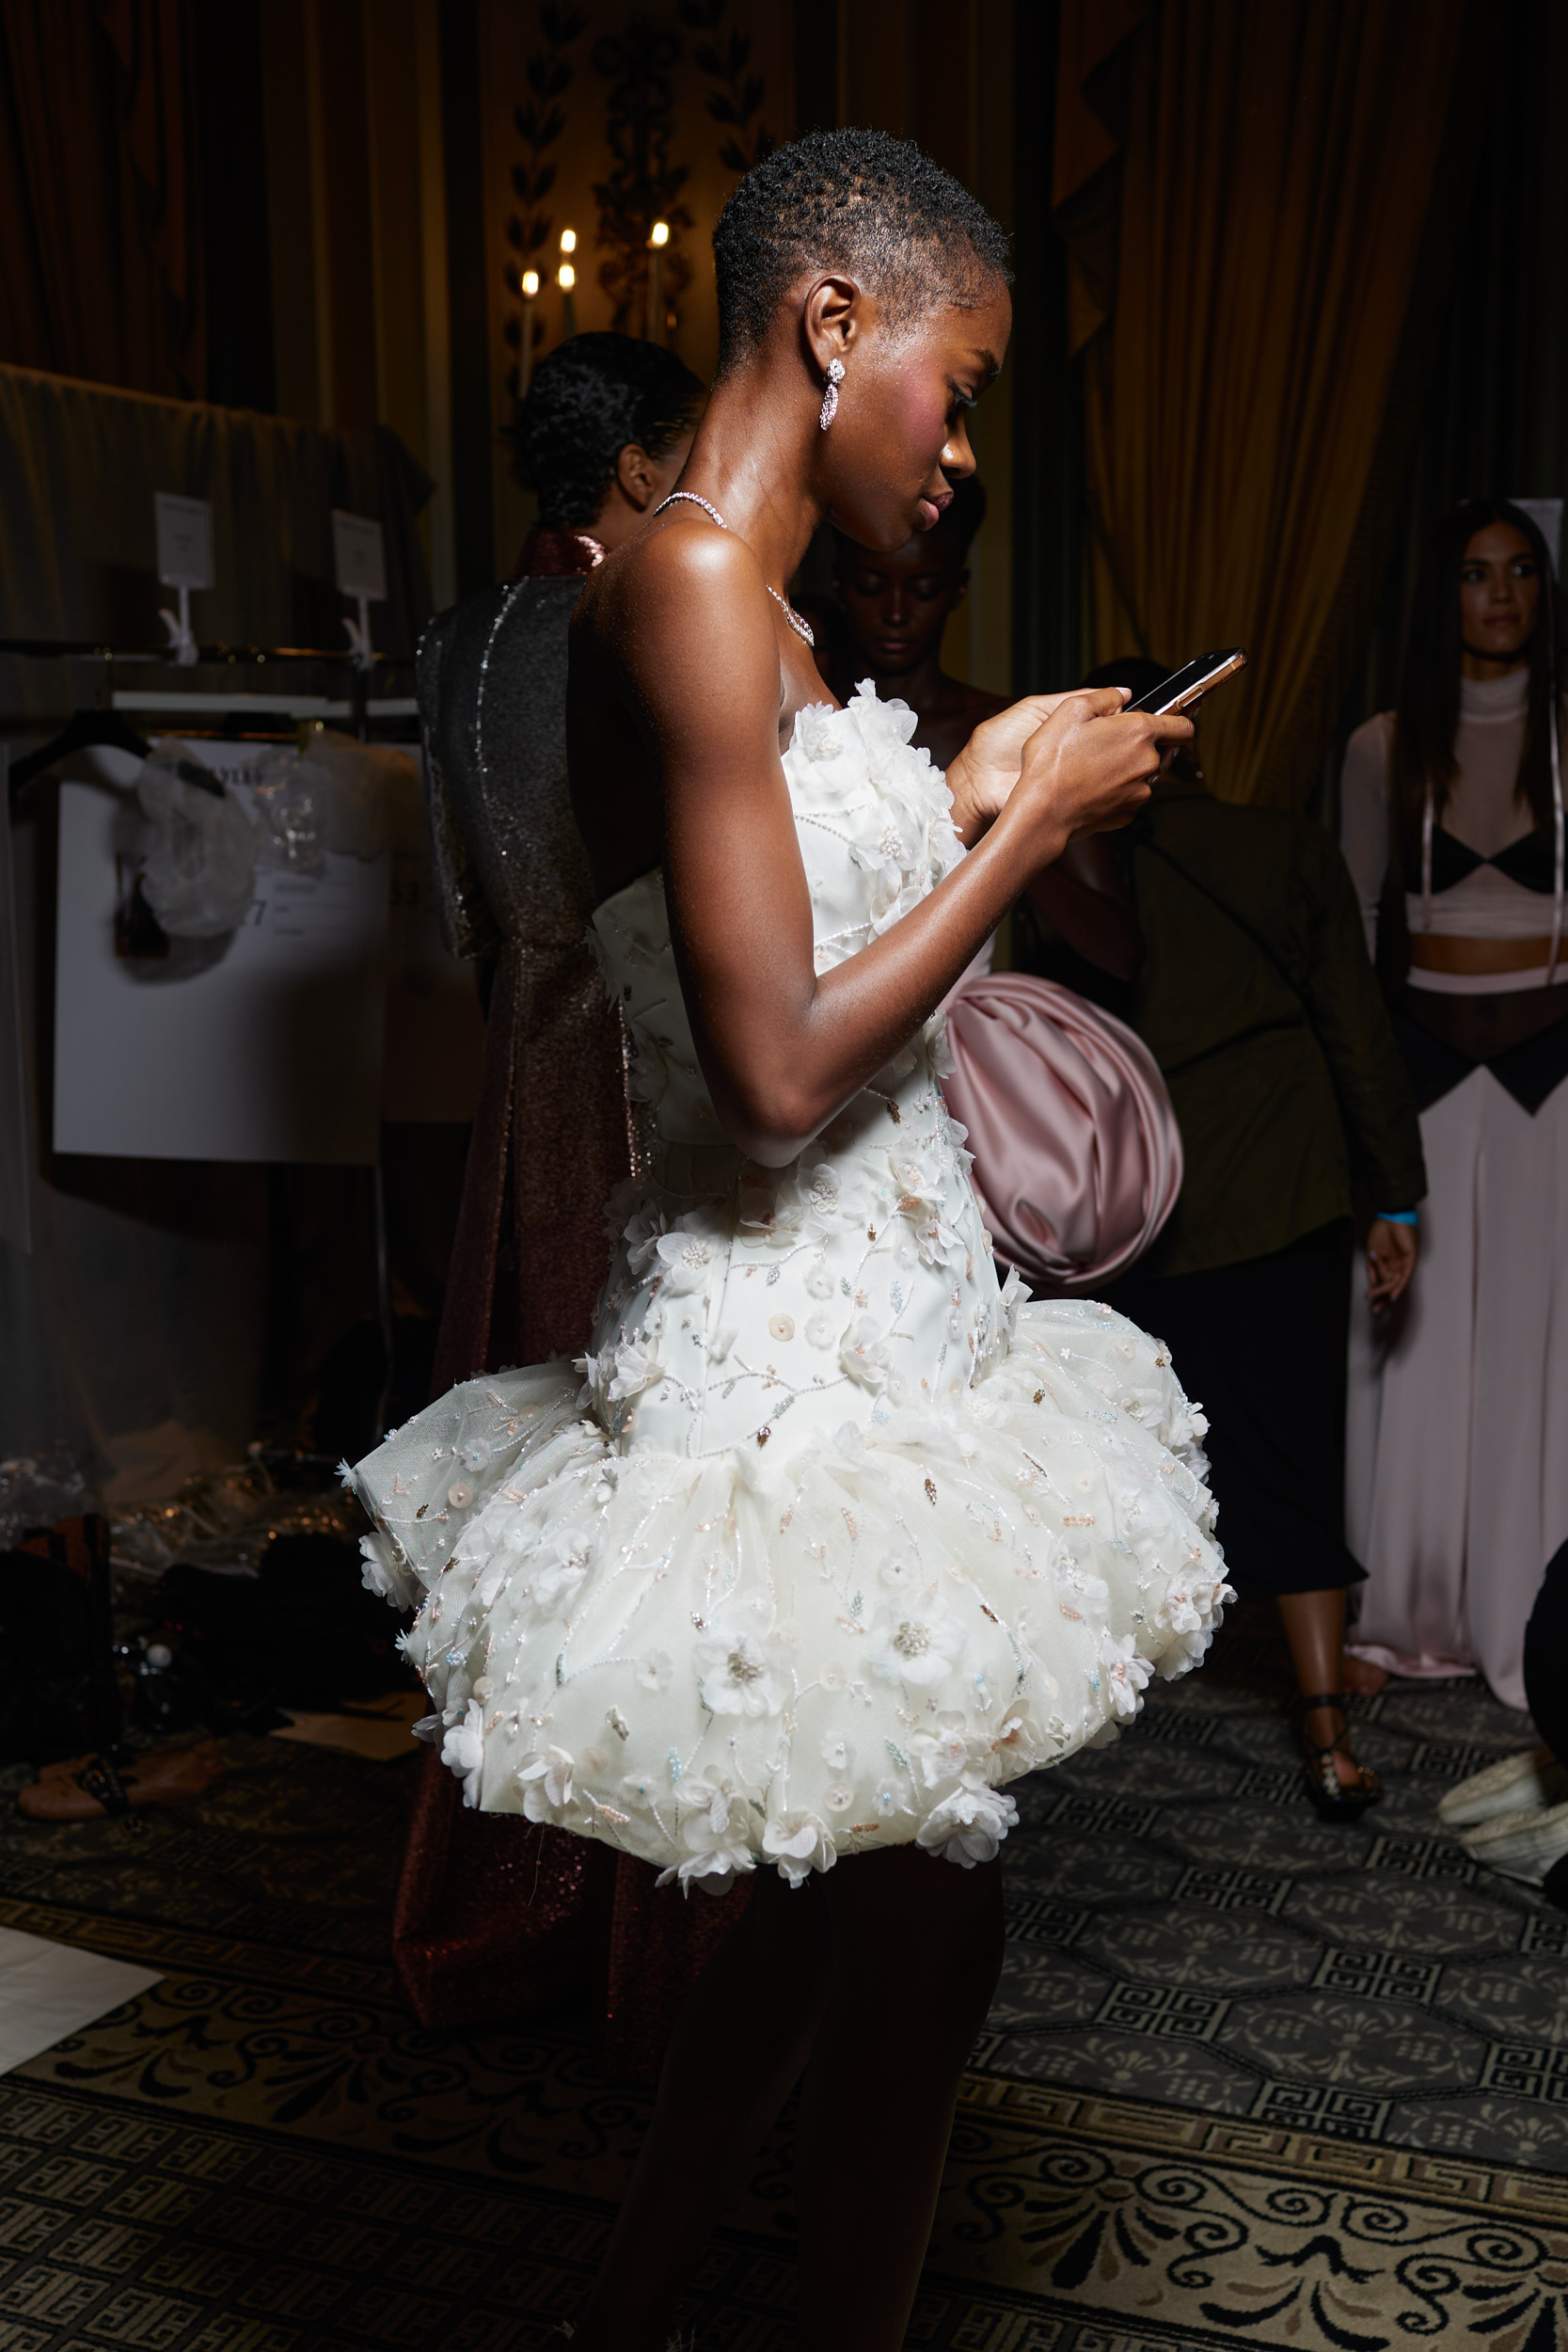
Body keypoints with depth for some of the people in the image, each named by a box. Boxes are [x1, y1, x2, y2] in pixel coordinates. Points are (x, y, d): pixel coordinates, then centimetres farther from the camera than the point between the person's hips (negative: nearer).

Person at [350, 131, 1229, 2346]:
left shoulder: (761, 620, 13)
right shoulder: (689, 589, -18)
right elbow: (776, 1077, -23)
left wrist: (965, 798, 11)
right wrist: (1023, 831, -13)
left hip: (867, 1320, 10)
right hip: (801, 1357, -10)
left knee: (836, 1899, 22)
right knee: (925, 1933, 7)